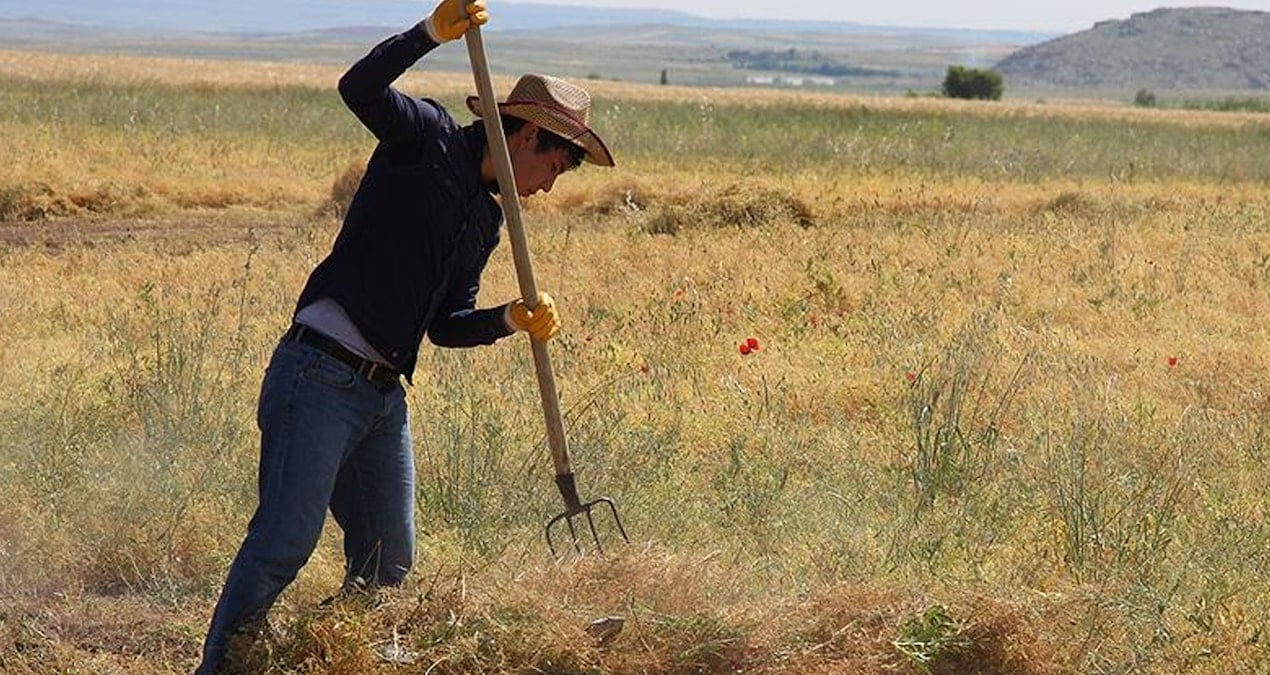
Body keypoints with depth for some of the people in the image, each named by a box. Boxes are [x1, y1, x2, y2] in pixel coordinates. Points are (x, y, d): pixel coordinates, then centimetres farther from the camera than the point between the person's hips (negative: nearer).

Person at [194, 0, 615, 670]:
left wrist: (511, 318, 2)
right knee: (286, 540, -14)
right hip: (318, 377, -9)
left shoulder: (486, 220, 20)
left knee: (389, 562, 9)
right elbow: (360, 88, -20)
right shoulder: (428, 139, -1)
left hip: (384, 396, 9)